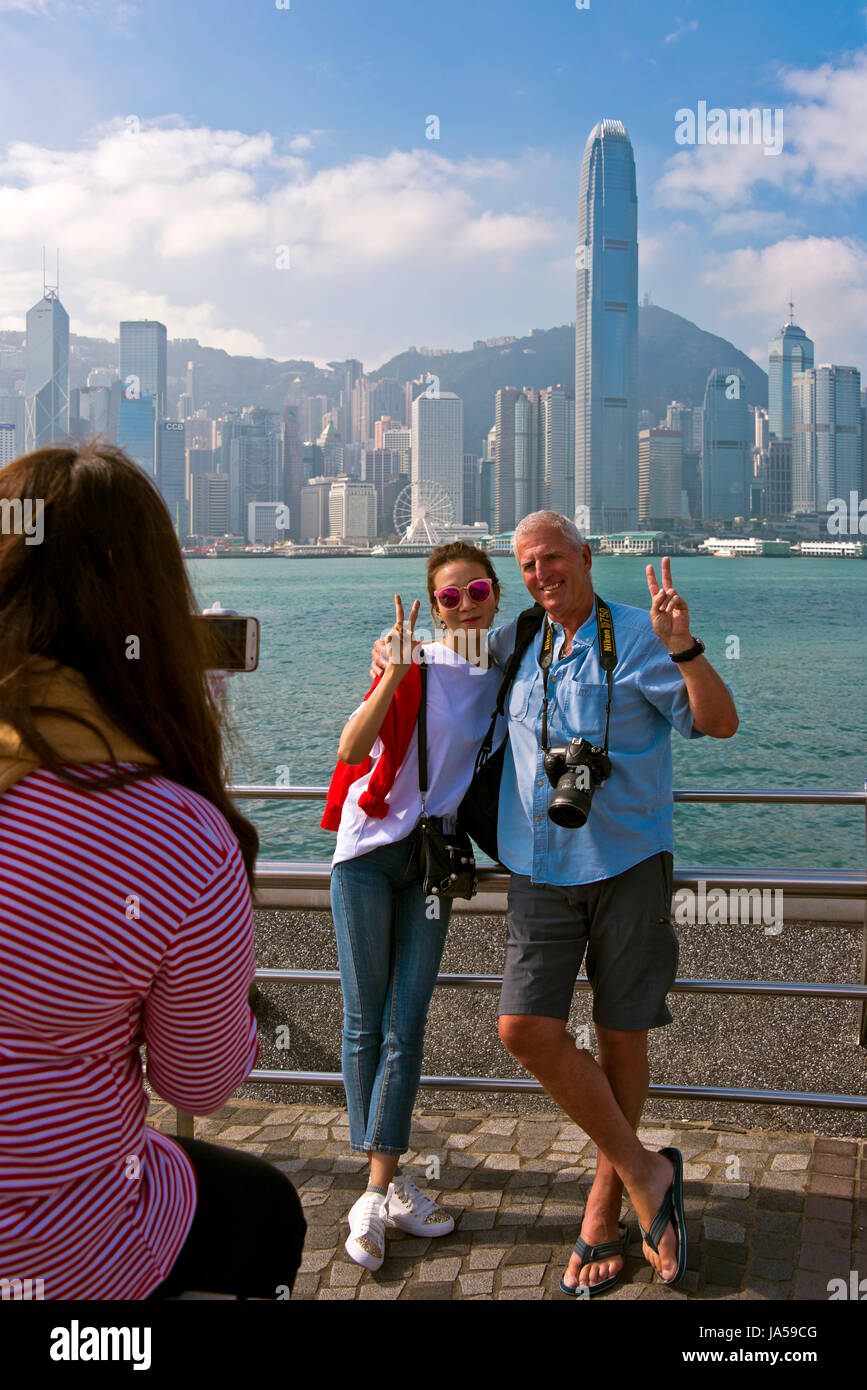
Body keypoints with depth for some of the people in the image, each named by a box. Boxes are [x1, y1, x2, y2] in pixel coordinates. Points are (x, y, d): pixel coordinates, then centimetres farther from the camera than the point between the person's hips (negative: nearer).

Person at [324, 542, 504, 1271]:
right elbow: (351, 751, -21)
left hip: (434, 857, 3)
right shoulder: (414, 666, -8)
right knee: (366, 1021, 3)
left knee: (406, 1028, 1)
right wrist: (396, 672, -30)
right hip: (370, 851, -3)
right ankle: (390, 1183, 15)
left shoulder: (505, 677, 6)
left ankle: (378, 1193, 6)